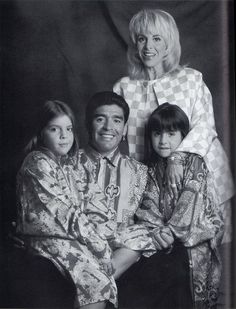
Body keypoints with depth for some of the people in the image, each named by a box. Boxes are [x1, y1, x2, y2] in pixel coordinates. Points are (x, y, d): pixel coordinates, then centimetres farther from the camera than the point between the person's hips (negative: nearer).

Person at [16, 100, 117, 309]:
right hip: (49, 239, -8)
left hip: (67, 235, 8)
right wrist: (98, 243, -14)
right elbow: (62, 212, -16)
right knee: (96, 283, -21)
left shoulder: (66, 162, 14)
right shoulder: (38, 164, -12)